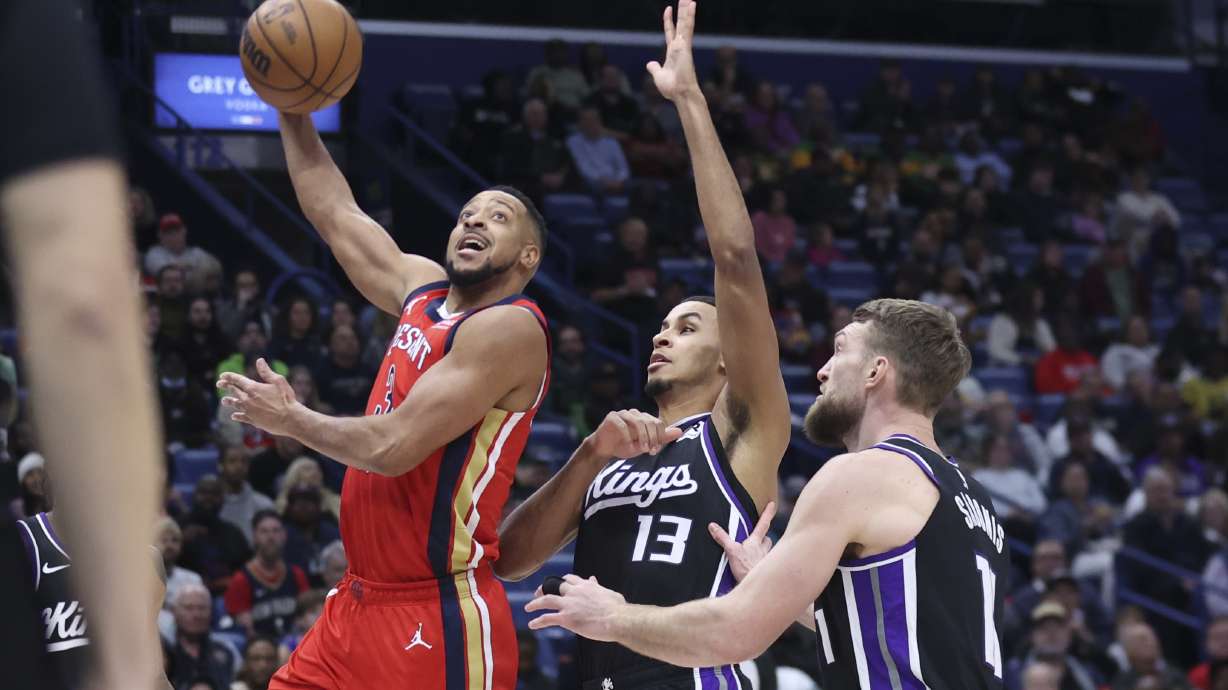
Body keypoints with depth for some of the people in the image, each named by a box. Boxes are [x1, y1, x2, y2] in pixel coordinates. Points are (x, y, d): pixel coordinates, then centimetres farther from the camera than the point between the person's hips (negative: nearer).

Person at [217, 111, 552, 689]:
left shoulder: (511, 327, -14)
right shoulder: (423, 290, 11)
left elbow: (394, 446, -20)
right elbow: (334, 211, 22)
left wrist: (289, 420, -6)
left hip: (440, 618, -8)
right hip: (362, 601, 8)